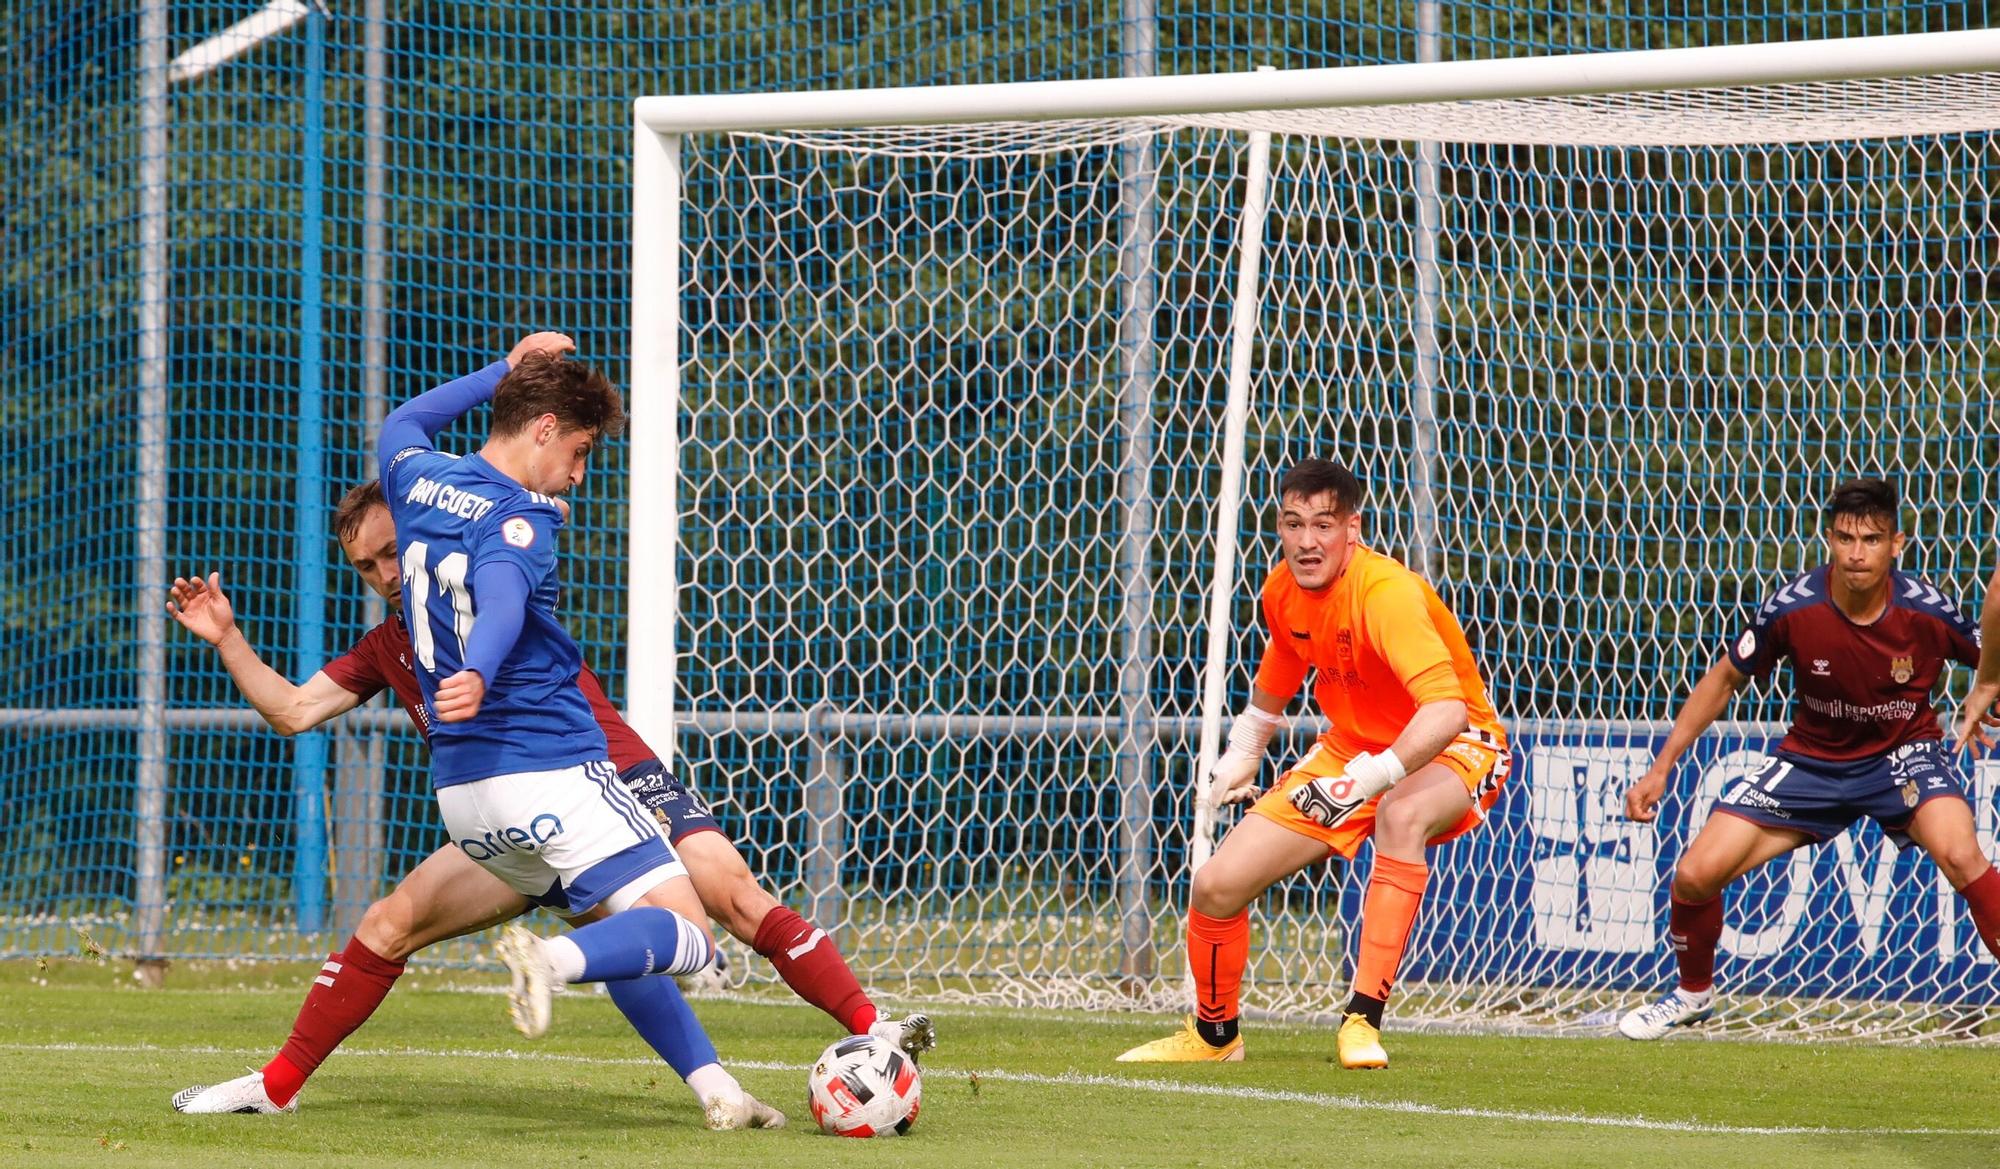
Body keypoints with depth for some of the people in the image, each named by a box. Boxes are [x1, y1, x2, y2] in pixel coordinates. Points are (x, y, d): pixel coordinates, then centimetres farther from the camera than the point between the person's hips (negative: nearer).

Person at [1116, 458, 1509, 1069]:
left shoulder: (1385, 592, -30)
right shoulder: (1282, 591, -6)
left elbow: (1447, 709, -43)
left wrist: (1376, 775, -52)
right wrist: (1242, 756, 15)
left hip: (1449, 749, -7)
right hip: (1350, 747, 7)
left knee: (1402, 815, -42)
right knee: (1217, 885, -4)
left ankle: (1363, 1019, -36)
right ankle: (1212, 1034, 24)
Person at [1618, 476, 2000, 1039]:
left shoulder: (1927, 611, -22)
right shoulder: (1792, 608, -20)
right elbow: (1726, 678, -4)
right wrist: (1662, 767, -4)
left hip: (1903, 751, -2)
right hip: (1813, 757, 2)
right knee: (1695, 875, -5)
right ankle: (1693, 994, 27)